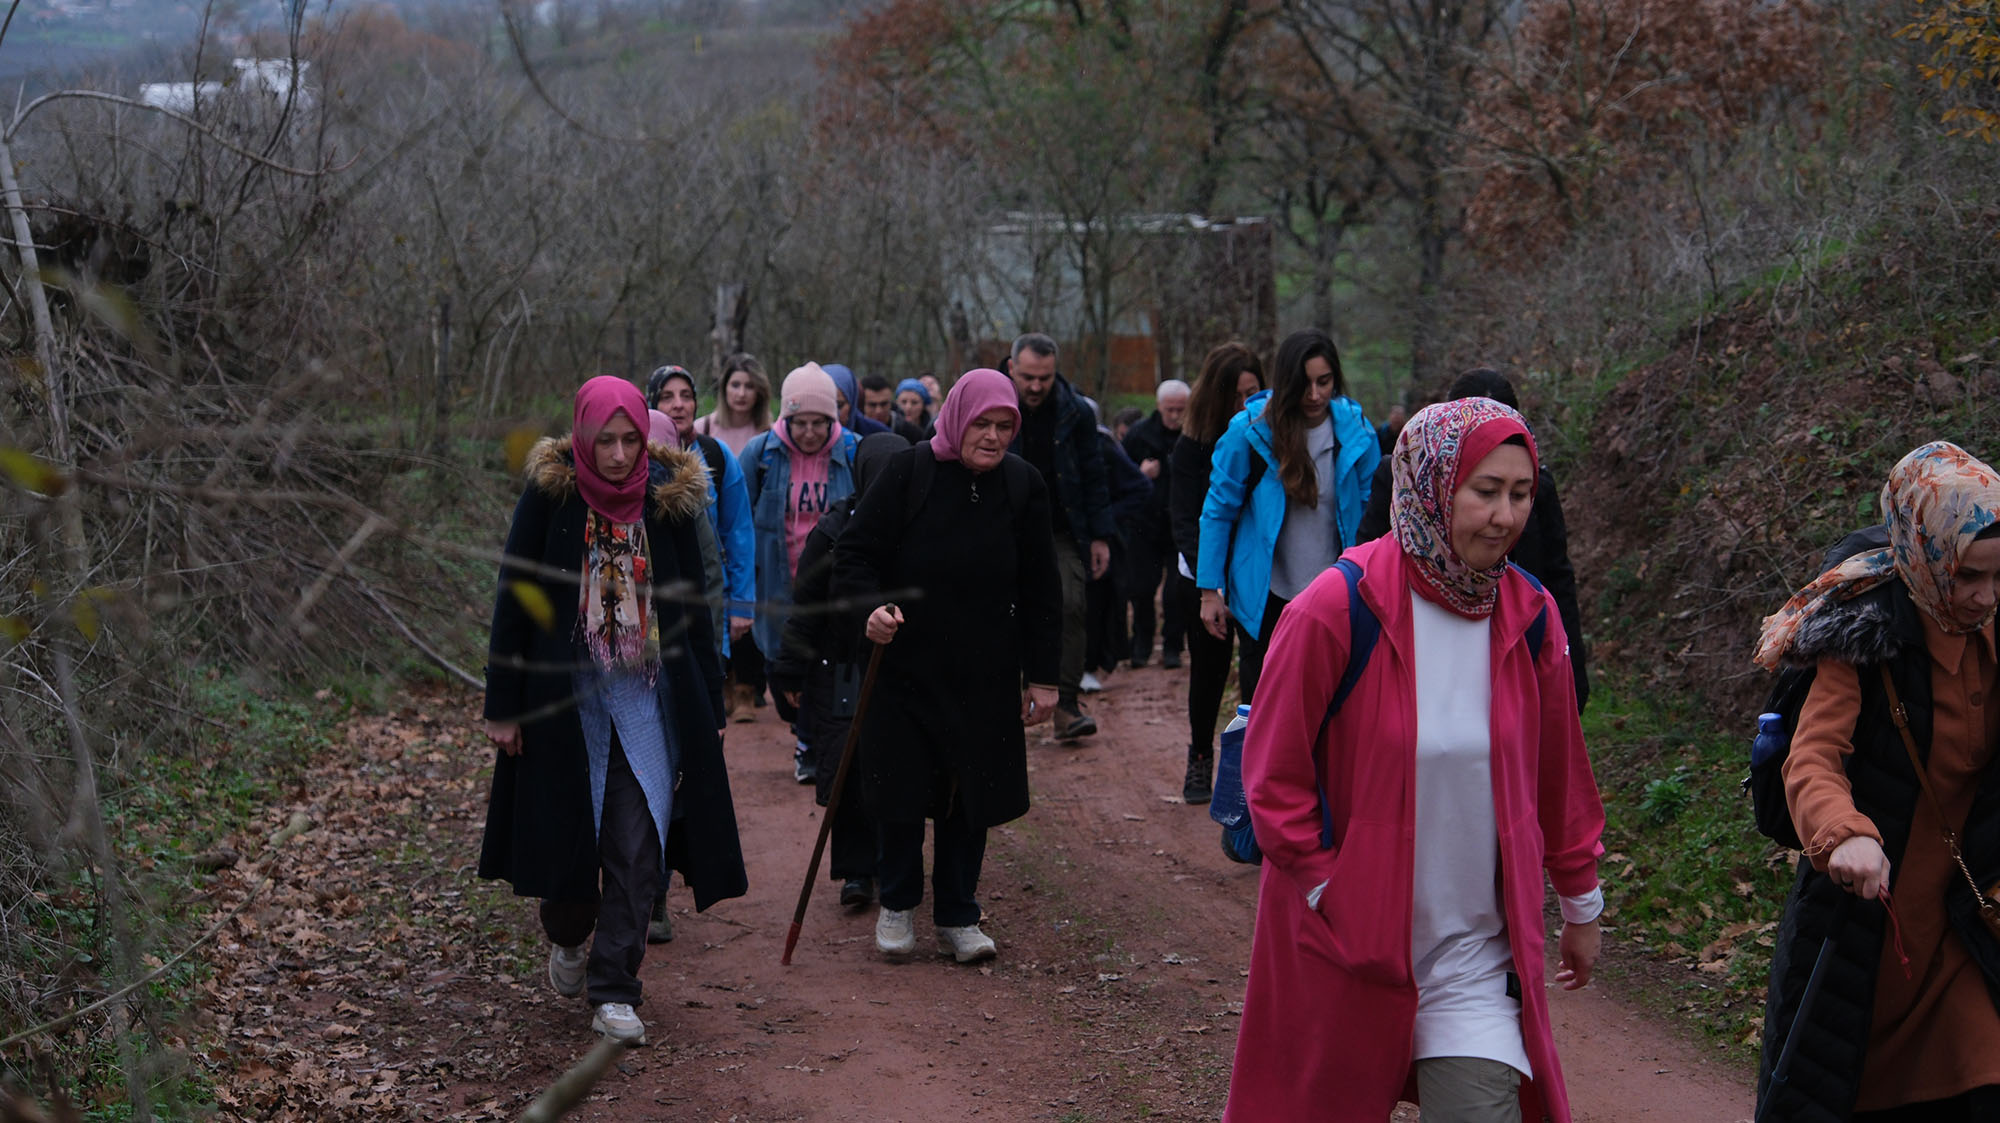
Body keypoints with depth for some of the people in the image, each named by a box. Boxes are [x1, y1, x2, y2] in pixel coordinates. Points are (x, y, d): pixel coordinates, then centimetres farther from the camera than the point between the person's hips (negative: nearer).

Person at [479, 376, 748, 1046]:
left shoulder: (668, 497, 1)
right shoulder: (549, 496, -5)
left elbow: (691, 606, 7)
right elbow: (515, 600, -2)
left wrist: (709, 708, 6)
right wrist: (503, 706, -5)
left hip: (649, 694, 1)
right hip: (565, 693, -1)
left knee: (638, 840, -6)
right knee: (570, 830, 7)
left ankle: (613, 990, 2)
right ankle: (567, 936, 38)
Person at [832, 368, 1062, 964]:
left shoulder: (1023, 486, -1)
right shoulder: (908, 473, -10)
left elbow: (1041, 590, 4)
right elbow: (854, 552, -7)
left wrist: (1042, 675, 2)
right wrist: (871, 606, -26)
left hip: (986, 678, 2)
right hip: (904, 665, -2)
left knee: (970, 799, 6)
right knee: (901, 791, 3)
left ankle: (957, 915, 22)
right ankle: (897, 904, 26)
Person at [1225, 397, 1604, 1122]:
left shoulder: (1530, 619, -1)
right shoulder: (1337, 612, -15)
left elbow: (1560, 776, 11)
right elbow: (1274, 782, -9)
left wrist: (1581, 905, 18)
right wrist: (1334, 901, -10)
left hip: (1476, 953, 3)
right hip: (1343, 948, -3)